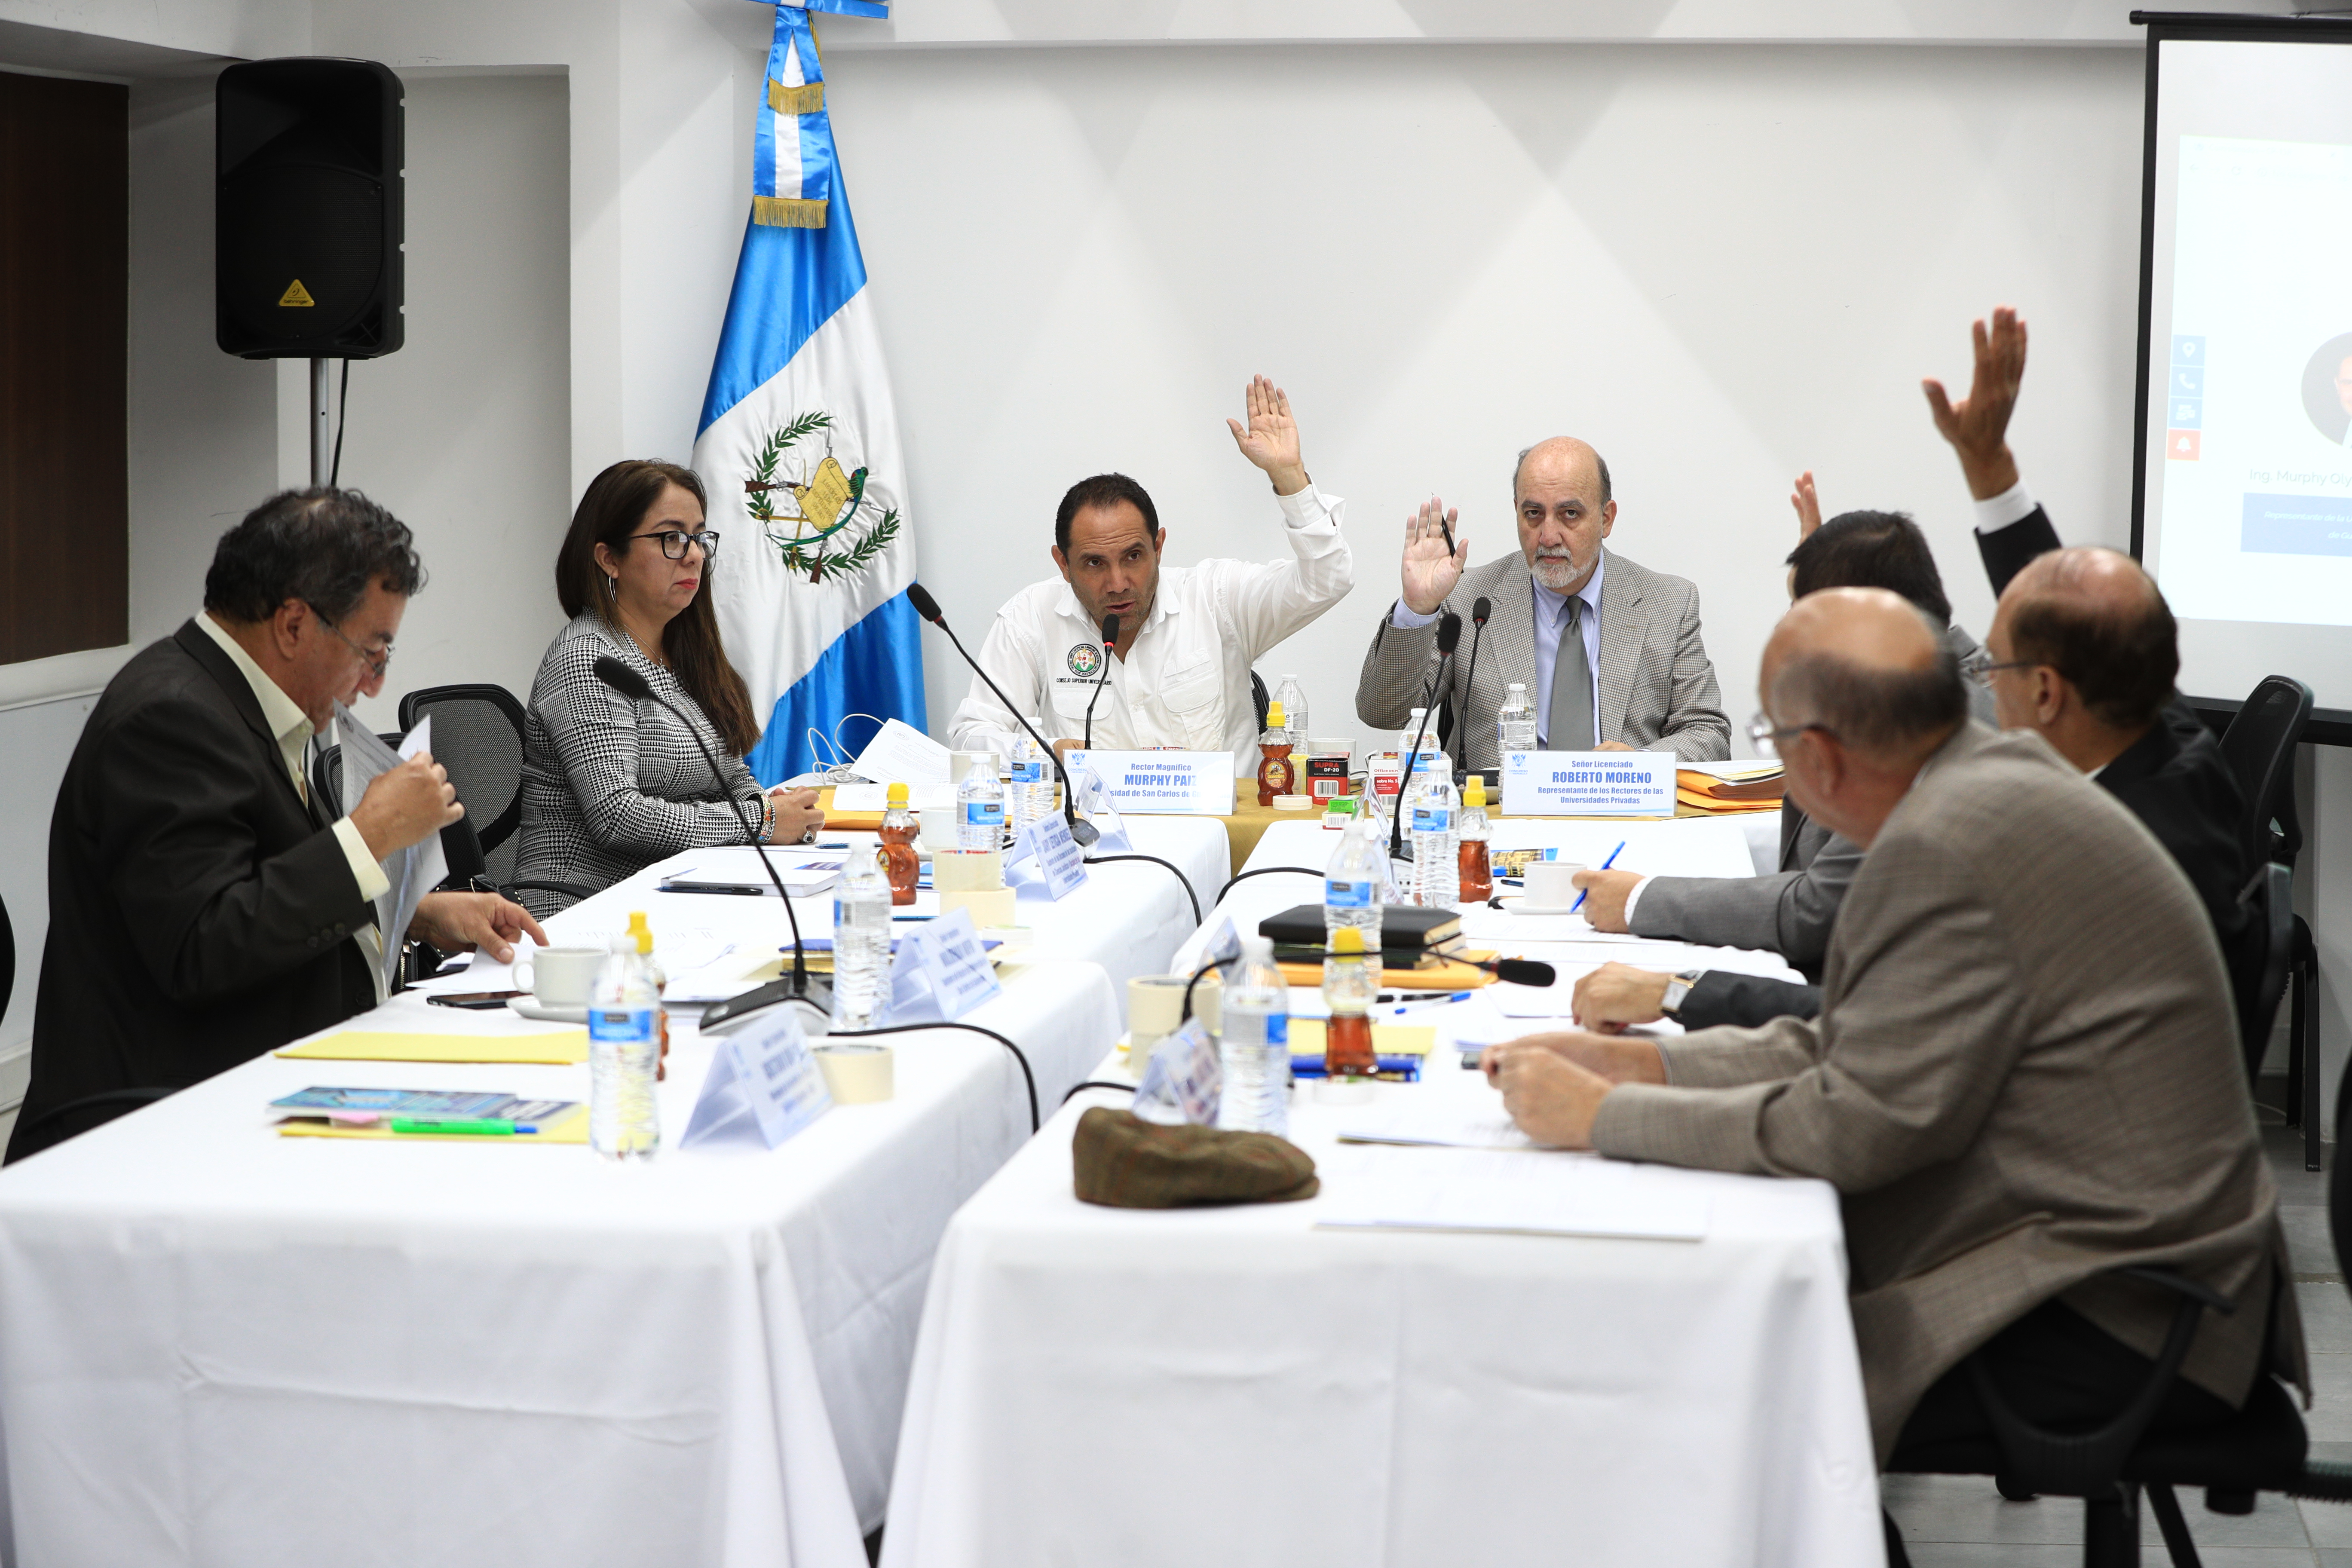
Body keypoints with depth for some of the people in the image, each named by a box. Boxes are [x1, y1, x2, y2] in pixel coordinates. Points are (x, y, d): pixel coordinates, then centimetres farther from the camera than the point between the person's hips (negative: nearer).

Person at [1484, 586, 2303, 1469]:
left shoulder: (1941, 849, -23)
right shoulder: (1999, 773, 8)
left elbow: (1859, 1123, -21)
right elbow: (1859, 1046, 12)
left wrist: (1604, 1117, -12)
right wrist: (1639, 1064, 7)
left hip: (2112, 1321, -10)